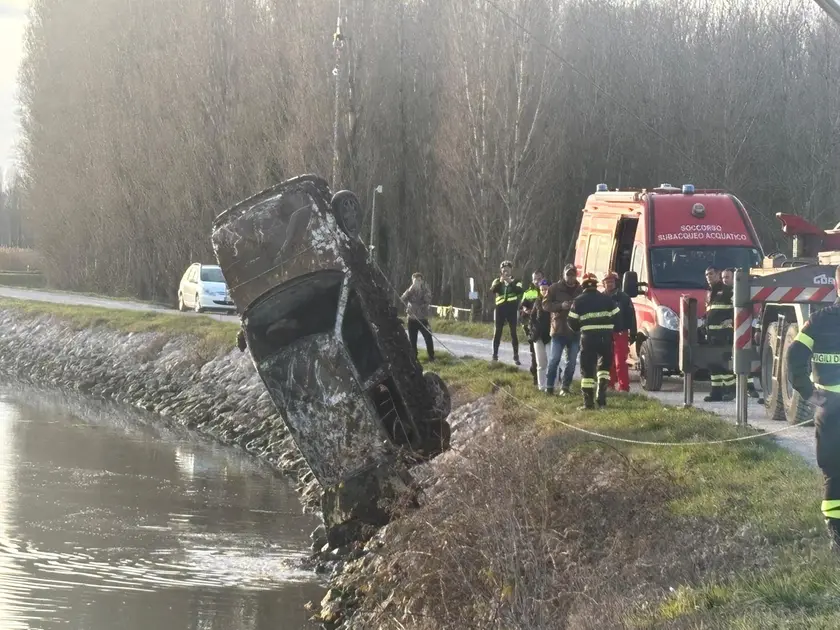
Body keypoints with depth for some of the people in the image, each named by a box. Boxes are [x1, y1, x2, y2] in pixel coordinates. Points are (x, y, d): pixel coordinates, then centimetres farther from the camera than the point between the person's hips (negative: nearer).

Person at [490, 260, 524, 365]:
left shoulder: (516, 282, 6)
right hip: (500, 309, 1)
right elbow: (492, 290, -11)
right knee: (498, 332, 2)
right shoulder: (498, 281, 8)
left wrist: (510, 282, -22)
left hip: (512, 309, -1)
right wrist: (500, 282, -26)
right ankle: (495, 355, 7)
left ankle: (516, 356, 1)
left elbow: (520, 291, -14)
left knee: (513, 333, -2)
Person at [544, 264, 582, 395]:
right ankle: (549, 386, 3)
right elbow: (546, 305, -3)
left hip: (575, 330, 2)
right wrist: (561, 306, -18)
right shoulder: (555, 288, 0)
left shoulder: (581, 290, 5)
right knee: (554, 359, -4)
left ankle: (565, 387, 14)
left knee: (571, 361, 5)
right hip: (559, 329, -2)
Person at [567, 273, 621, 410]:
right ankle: (602, 396, 6)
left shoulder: (579, 301, 0)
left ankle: (588, 402, -2)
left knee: (587, 370, 3)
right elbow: (617, 317, 6)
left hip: (588, 338, -2)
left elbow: (572, 323, 0)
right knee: (604, 366, 20)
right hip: (606, 337, 2)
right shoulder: (606, 299, 6)